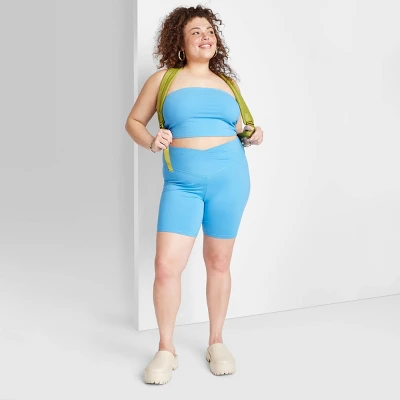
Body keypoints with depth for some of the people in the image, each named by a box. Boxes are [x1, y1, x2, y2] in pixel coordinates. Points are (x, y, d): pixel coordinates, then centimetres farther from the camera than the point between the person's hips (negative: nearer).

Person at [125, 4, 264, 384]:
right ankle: (166, 349, 11)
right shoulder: (163, 78, 7)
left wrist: (253, 135, 4)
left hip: (229, 177, 2)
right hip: (181, 183, -2)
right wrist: (150, 141, -9)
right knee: (166, 265, -9)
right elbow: (134, 121, 11)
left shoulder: (227, 83, 15)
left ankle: (216, 343, 26)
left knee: (218, 262, 9)